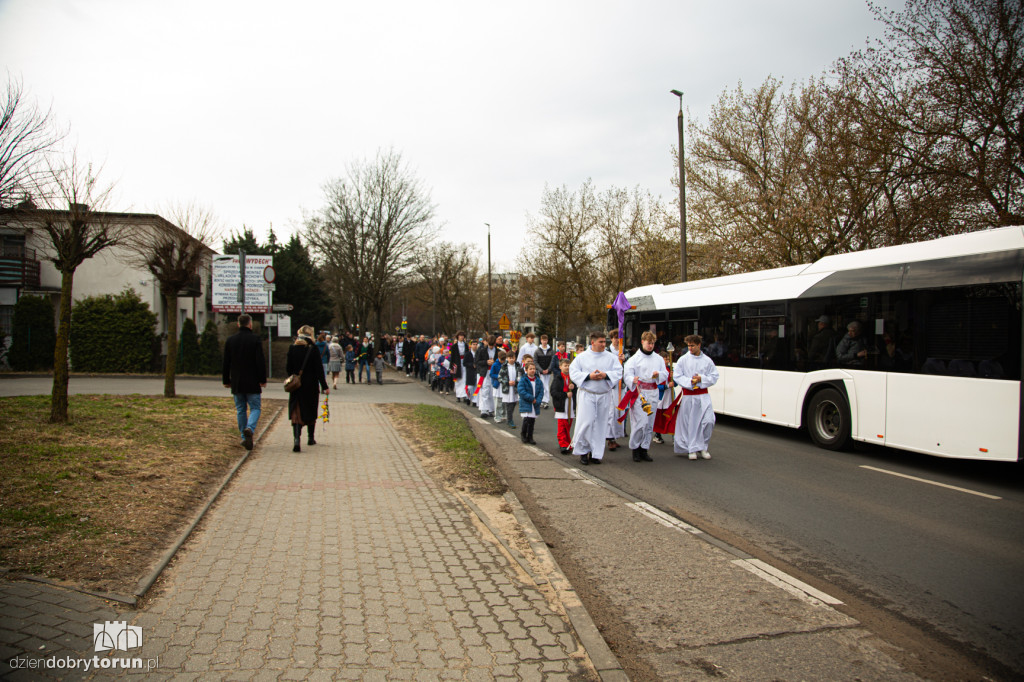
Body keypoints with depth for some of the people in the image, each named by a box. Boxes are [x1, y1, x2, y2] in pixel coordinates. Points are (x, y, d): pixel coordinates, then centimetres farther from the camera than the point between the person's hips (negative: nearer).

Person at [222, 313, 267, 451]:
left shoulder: (230, 340, 5)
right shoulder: (255, 339, -7)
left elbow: (226, 363, 7)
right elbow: (261, 361, -11)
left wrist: (226, 381, 14)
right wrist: (263, 379, -5)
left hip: (236, 383, 4)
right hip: (252, 383, -3)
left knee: (240, 410, 13)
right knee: (255, 408, 3)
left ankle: (244, 437, 14)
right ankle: (250, 429, -23)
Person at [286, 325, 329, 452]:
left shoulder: (292, 348, -1)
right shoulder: (313, 348, -10)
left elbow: (288, 368, 5)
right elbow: (319, 368, -10)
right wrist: (324, 386, -5)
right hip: (311, 385, -2)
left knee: (296, 413, 0)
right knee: (311, 412, 15)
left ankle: (296, 439, -19)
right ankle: (310, 438, 29)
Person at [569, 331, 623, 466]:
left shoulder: (611, 357, 6)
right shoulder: (582, 357, 2)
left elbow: (618, 372, 0)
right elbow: (573, 372, -2)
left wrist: (605, 375, -18)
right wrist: (589, 376, -15)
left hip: (604, 395, 2)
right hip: (587, 395, -2)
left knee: (600, 424, 5)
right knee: (586, 423, -7)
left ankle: (596, 453, 16)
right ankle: (583, 451, 9)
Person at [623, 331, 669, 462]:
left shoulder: (658, 358, 13)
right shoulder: (634, 358, -2)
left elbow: (665, 374, 13)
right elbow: (627, 375, -10)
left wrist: (659, 374, -10)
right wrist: (633, 380, -32)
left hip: (653, 393, 5)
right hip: (639, 392, -5)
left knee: (650, 424, 7)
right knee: (641, 422, -13)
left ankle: (644, 449, 17)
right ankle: (634, 448, 3)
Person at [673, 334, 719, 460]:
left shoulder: (707, 360, 4)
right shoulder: (683, 359, 0)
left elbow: (714, 377, 3)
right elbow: (677, 376, -2)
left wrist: (701, 379, -12)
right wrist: (690, 381, -16)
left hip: (703, 395, 1)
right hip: (688, 395, -1)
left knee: (708, 420, -8)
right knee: (689, 422, 1)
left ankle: (702, 447, 10)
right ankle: (692, 449, 13)